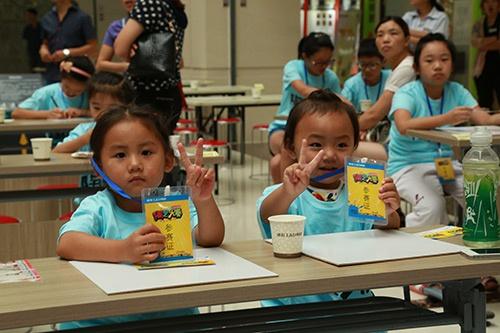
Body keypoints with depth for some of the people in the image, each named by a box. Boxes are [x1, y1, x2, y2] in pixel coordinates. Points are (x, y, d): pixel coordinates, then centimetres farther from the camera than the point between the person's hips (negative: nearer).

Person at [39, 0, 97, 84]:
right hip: (51, 77, 5)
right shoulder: (47, 19, 11)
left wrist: (67, 53, -16)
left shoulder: (82, 17, -5)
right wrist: (43, 49, -1)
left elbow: (93, 47, -7)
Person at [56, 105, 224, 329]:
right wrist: (123, 250, -35)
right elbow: (66, 245, -20)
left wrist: (203, 201, -25)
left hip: (173, 317, 2)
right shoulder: (98, 208, -2)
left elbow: (211, 240, -7)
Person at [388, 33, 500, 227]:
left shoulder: (457, 92, 6)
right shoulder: (407, 94, -9)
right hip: (409, 166, -5)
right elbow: (404, 126, -31)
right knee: (432, 206, -30)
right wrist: (446, 119, -43)